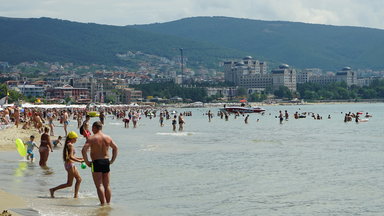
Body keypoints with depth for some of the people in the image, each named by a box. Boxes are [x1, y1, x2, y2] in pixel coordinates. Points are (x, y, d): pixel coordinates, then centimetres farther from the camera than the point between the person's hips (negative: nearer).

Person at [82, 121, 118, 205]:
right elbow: (115, 148, 18)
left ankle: (103, 203, -10)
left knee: (99, 185, -3)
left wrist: (87, 162, -9)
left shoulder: (92, 138, -8)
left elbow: (84, 150, -18)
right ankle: (108, 203, 18)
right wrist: (112, 160, 20)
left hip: (96, 162, -5)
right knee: (107, 185, 13)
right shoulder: (108, 138, 7)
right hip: (106, 161, 5)